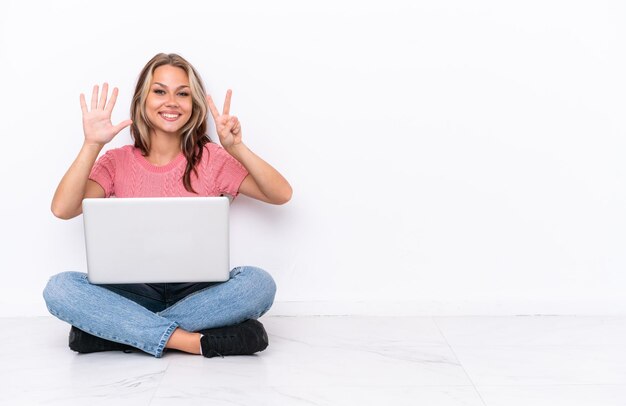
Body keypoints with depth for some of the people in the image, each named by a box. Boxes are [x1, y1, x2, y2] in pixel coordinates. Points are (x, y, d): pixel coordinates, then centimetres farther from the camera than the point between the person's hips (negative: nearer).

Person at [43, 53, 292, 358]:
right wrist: (92, 145, -18)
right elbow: (62, 209, -10)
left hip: (197, 291, 0)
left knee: (259, 283, -30)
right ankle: (196, 342, -29)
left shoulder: (211, 159, 2)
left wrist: (236, 148, -19)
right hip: (135, 292, 0)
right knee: (59, 288, -26)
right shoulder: (118, 162, 4)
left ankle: (118, 330, -24)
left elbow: (281, 195, -7)